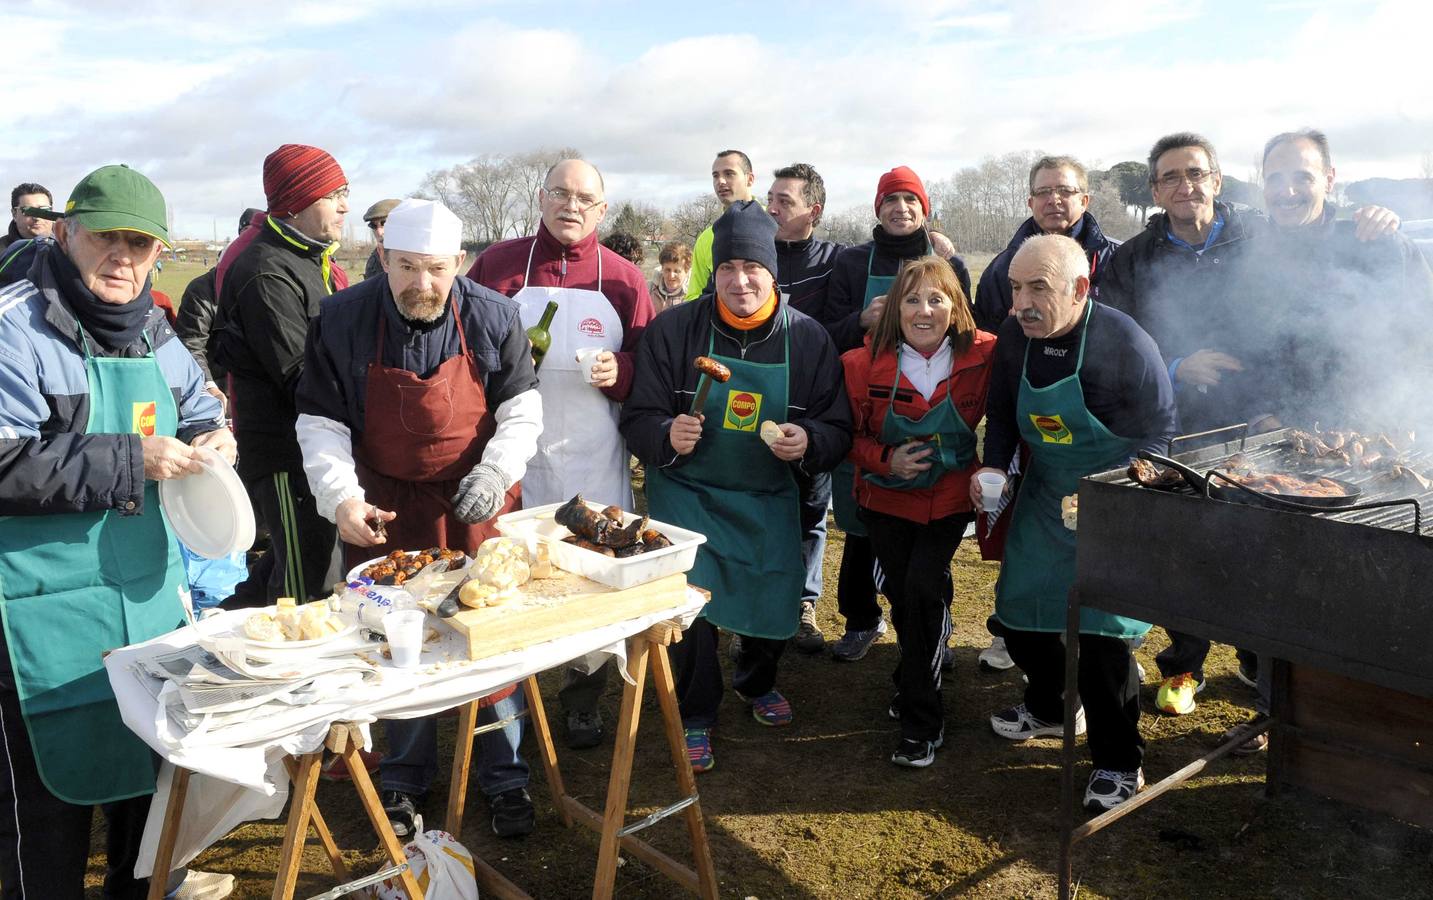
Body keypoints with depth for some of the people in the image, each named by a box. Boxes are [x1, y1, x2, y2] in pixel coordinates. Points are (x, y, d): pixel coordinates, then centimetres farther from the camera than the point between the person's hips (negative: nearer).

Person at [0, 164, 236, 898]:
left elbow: (196, 413, 20)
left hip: (147, 588, 7)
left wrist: (210, 442, -2)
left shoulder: (152, 331, 8)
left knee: (151, 756, 20)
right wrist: (129, 461, -23)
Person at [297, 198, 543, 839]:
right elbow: (320, 424, -7)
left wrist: (496, 472, -17)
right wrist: (341, 498, -21)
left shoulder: (493, 317, -9)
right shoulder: (342, 319, -10)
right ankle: (405, 778, 32)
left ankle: (504, 777, 25)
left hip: (477, 506, 0)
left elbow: (521, 410, -2)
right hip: (385, 509, 1)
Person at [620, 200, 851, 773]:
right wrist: (668, 434, -30)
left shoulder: (808, 338, -6)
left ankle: (756, 682, 44)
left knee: (776, 604, 9)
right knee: (691, 606, -9)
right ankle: (695, 715, 19)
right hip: (687, 493, -2)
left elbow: (838, 428, -1)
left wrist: (808, 441, -24)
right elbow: (638, 418, -8)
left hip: (768, 499, 2)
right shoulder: (674, 329, -11)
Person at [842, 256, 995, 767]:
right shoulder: (864, 364, -12)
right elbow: (851, 436, -2)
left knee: (922, 587, -17)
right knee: (901, 593, 10)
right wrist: (886, 460, -19)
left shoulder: (984, 356, -14)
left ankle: (921, 722, 0)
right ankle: (918, 677, 44)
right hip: (886, 498, 2)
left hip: (950, 497, -2)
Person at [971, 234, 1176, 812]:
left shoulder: (1126, 344, -23)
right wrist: (994, 466, -6)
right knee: (1018, 607, 13)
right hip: (1044, 496, 6)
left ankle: (1119, 763, 11)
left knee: (1103, 625, -9)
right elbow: (1002, 412, 9)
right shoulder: (1015, 336, -7)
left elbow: (1158, 438, -15)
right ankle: (1049, 708, 41)